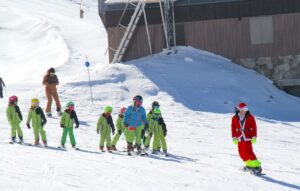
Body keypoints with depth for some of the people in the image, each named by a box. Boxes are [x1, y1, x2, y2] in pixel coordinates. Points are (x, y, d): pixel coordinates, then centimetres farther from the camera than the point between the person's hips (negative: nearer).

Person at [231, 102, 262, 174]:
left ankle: (256, 166, -12)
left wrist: (254, 137, -8)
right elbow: (233, 128, 7)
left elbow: (254, 127, -2)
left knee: (249, 151, -14)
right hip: (240, 138, 3)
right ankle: (249, 165, 19)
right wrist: (234, 138, 0)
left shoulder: (250, 117, -2)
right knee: (242, 153, 2)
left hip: (248, 138, -3)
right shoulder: (235, 118, 2)